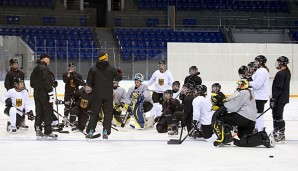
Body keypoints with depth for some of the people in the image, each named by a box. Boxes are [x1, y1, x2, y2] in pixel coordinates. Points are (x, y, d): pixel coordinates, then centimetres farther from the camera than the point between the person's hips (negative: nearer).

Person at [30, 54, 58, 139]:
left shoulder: (35, 68, 13)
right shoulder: (44, 68, -16)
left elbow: (32, 82, 19)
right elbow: (47, 83, -21)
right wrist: (51, 94, -20)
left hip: (37, 93, 9)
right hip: (44, 94, -9)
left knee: (39, 112, 12)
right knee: (48, 112, -3)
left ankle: (38, 130, 12)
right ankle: (48, 132, -2)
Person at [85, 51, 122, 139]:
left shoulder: (93, 69, -4)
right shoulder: (112, 69, -6)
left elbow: (89, 83, -2)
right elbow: (118, 78, 3)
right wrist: (119, 73, 24)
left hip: (97, 95, 1)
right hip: (108, 95, -1)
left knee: (94, 112, 11)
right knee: (108, 113, 7)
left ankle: (90, 131, 7)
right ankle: (105, 132, 0)